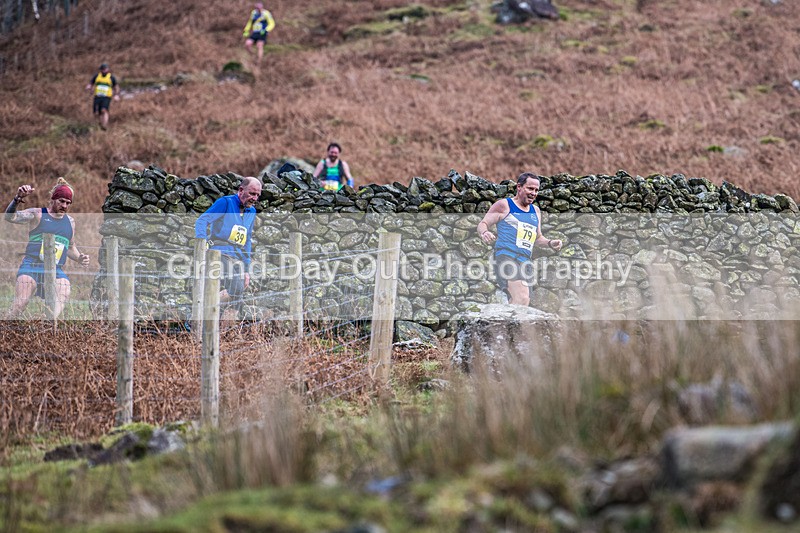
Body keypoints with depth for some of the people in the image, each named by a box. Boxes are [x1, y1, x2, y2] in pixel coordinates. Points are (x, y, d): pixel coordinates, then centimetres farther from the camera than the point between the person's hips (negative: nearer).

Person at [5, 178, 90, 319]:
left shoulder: (70, 222, 19)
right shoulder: (37, 214, 2)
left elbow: (70, 247, 32)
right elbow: (10, 217, -12)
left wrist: (79, 258, 12)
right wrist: (18, 199, -29)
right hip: (31, 266, -4)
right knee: (19, 305, -17)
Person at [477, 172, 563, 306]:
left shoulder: (535, 211, 22)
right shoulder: (504, 205, 2)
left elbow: (538, 238, 30)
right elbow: (483, 224, 1)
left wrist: (550, 243, 9)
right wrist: (484, 233, -23)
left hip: (525, 263, 8)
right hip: (507, 258, -8)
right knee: (521, 299, -28)